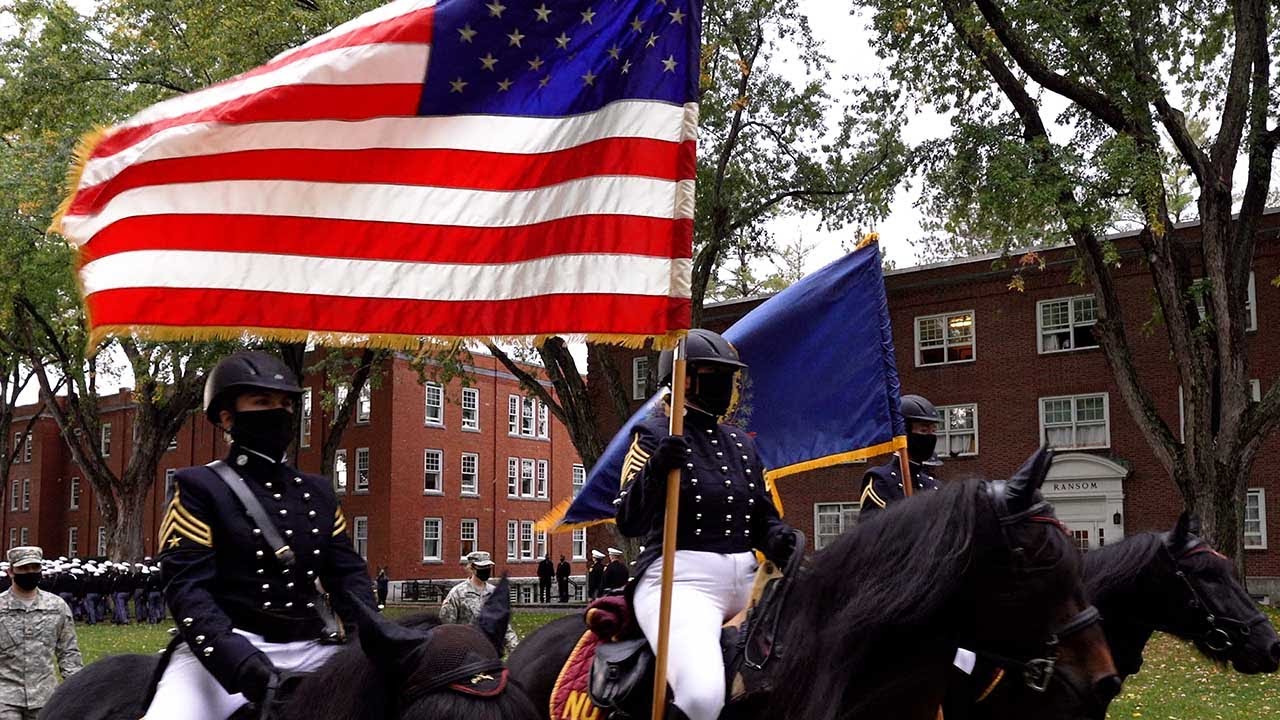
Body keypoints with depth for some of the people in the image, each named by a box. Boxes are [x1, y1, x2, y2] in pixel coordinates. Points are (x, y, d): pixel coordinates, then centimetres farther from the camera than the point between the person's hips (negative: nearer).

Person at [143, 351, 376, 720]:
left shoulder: (318, 492, 18)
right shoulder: (200, 486, 1)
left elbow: (348, 573, 15)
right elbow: (186, 584, -9)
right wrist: (233, 654, -25)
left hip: (312, 649, 5)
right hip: (230, 648, -5)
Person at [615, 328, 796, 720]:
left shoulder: (741, 442, 18)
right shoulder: (656, 435, -1)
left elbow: (763, 517, 24)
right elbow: (629, 524, -11)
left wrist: (778, 540, 1)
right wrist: (656, 469, -27)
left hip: (746, 580, 7)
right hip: (682, 579, -7)